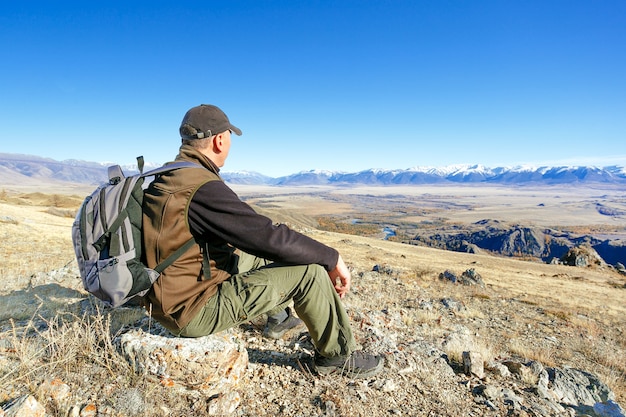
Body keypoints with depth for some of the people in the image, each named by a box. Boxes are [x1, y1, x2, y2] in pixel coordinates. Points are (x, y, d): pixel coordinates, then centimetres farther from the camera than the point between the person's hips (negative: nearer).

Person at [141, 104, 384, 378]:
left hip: (169, 299, 10)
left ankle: (279, 317, 41)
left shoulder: (166, 179, 5)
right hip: (194, 311, -9)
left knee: (260, 253, 22)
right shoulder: (203, 187, -26)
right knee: (310, 270, -11)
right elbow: (271, 237, -26)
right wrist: (333, 258, -13)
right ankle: (338, 356, 10)